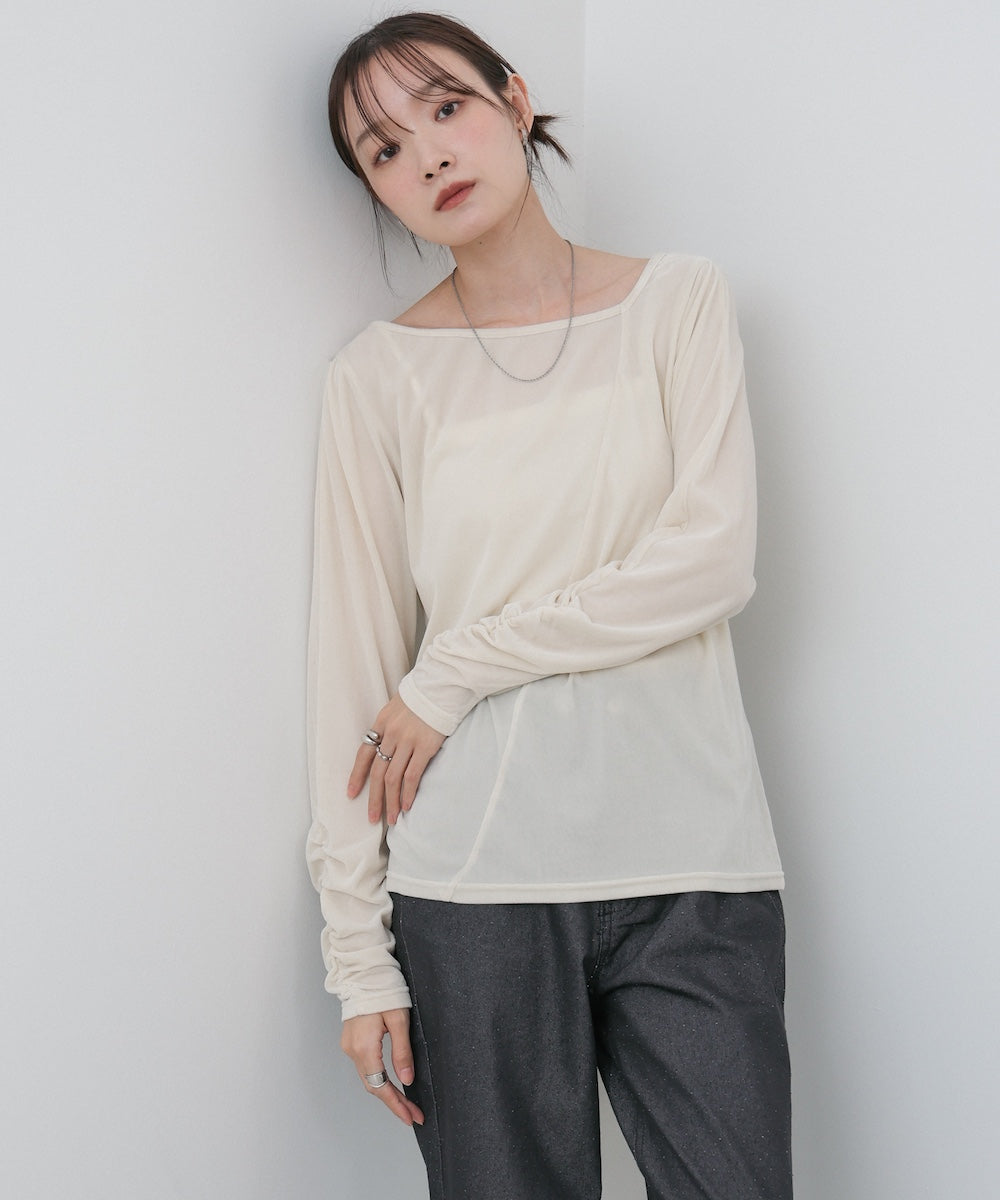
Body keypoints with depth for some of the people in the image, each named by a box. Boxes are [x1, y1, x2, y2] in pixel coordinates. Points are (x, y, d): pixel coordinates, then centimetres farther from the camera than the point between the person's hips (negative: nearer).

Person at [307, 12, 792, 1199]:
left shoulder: (677, 303, 6)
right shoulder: (379, 374, 4)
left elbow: (713, 559, -6)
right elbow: (353, 658, 1)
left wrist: (458, 669, -8)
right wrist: (359, 953, -2)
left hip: (692, 859, 1)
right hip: (477, 877, 0)